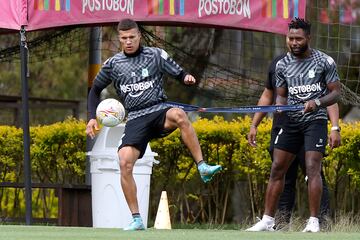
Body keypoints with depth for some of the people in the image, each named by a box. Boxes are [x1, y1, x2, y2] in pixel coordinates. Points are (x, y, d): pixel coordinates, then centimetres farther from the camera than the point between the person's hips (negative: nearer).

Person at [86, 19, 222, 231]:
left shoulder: (156, 55, 6)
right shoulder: (113, 64, 12)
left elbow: (180, 74, 8)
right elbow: (95, 90, 25)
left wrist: (188, 78, -16)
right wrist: (93, 117, 11)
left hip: (159, 110, -2)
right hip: (136, 119, 2)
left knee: (179, 115, -39)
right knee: (125, 163, -19)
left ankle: (203, 167, -37)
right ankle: (137, 220, -10)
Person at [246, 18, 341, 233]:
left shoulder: (325, 61, -5)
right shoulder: (282, 64, 7)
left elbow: (336, 93, -3)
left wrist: (317, 102, -21)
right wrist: (280, 105, -8)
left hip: (315, 120, -5)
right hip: (292, 121, 5)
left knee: (312, 169, -16)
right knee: (277, 169, 3)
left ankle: (314, 222, -13)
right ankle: (268, 221, 9)